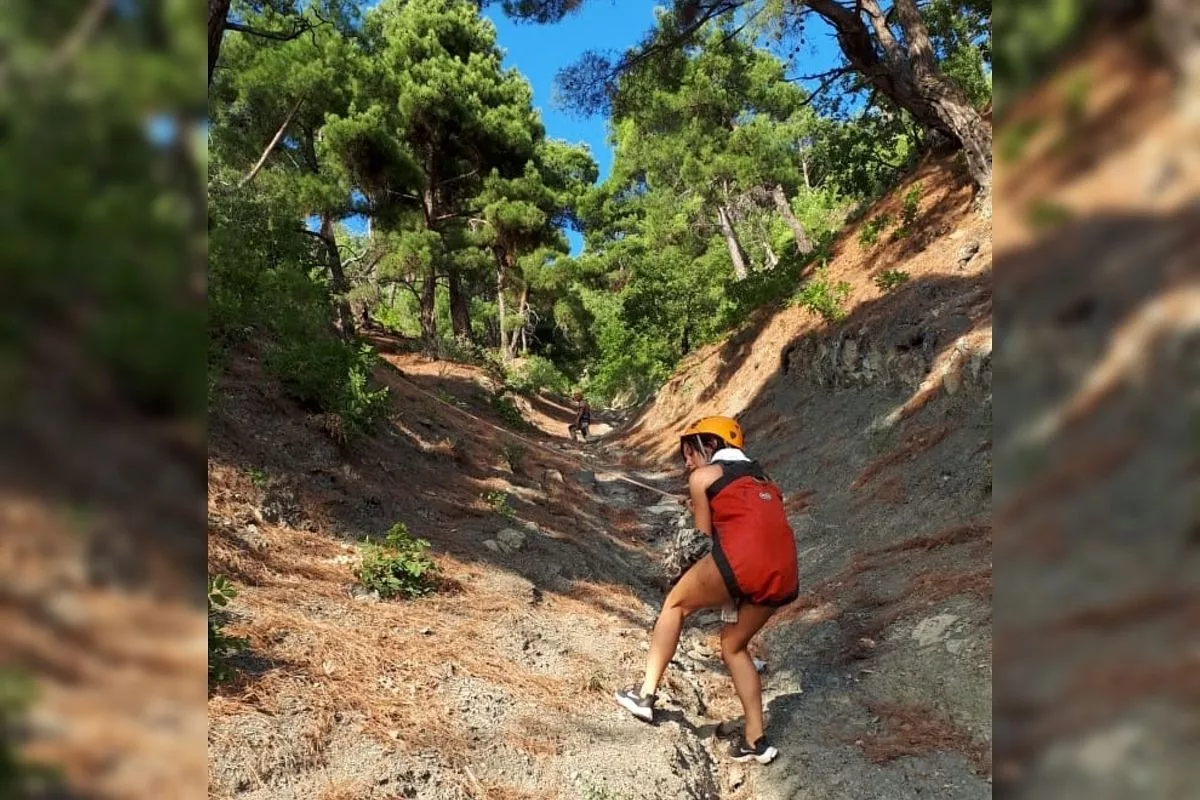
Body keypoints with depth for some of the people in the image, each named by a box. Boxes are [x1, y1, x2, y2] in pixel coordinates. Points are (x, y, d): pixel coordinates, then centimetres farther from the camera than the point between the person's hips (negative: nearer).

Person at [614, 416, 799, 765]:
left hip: (743, 557, -6)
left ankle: (646, 693, 18)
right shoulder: (761, 478, 31)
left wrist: (711, 590, 28)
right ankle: (756, 739, 27)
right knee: (734, 646, 25)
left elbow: (705, 537, 15)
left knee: (675, 604, 19)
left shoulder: (702, 476, 13)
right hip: (785, 574, 6)